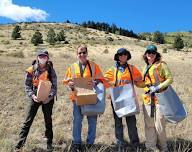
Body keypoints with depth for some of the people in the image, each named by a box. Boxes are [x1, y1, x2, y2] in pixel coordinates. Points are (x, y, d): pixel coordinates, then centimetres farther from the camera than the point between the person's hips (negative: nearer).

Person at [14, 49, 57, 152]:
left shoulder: (50, 70, -3)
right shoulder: (31, 70, -4)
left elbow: (54, 85, -3)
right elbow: (27, 85, -2)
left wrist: (50, 96, -17)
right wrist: (32, 95, -18)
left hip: (48, 99, 1)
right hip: (35, 98, 0)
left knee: (48, 121, 11)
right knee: (28, 121, 2)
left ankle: (49, 143, 26)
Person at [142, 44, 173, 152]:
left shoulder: (161, 65, -3)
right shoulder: (146, 67, 15)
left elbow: (170, 79, -8)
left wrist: (158, 88, -16)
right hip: (148, 98, 6)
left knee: (159, 124, -1)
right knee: (149, 123, 9)